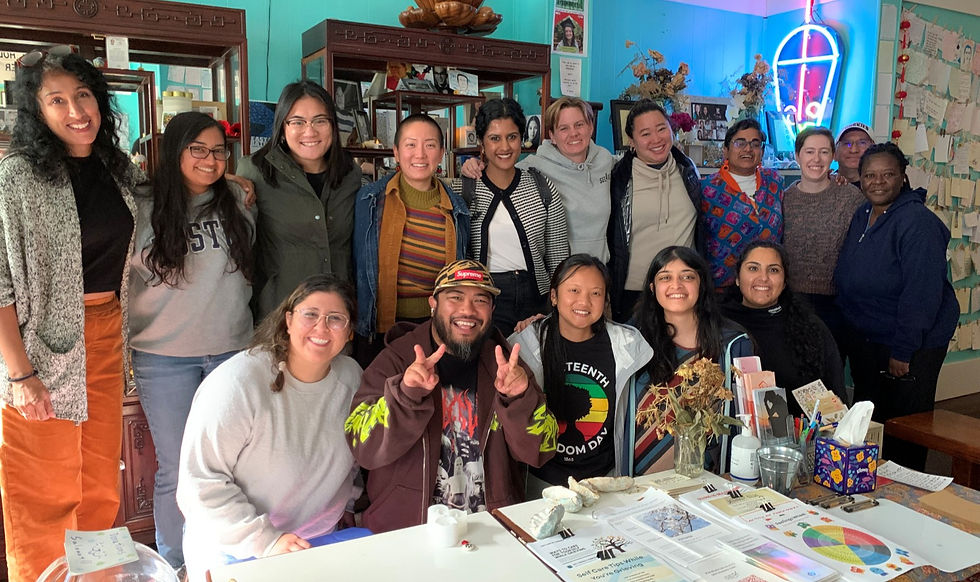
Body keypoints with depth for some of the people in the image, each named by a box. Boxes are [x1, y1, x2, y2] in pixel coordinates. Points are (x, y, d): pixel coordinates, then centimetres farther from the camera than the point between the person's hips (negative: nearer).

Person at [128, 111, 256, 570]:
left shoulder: (237, 203, 6)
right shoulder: (143, 211, -2)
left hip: (232, 350, 2)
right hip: (165, 358, -2)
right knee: (177, 470, 5)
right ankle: (175, 566, 23)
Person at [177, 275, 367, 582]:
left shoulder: (352, 377, -1)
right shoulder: (238, 381, -20)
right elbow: (200, 479, -20)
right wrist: (265, 541, -24)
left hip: (323, 538, 5)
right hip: (236, 551, -5)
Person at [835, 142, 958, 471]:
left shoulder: (916, 222, -19)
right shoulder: (862, 215, 6)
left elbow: (922, 292, -23)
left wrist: (902, 351, -22)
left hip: (911, 347, -8)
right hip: (863, 340, 8)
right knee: (867, 421, 19)